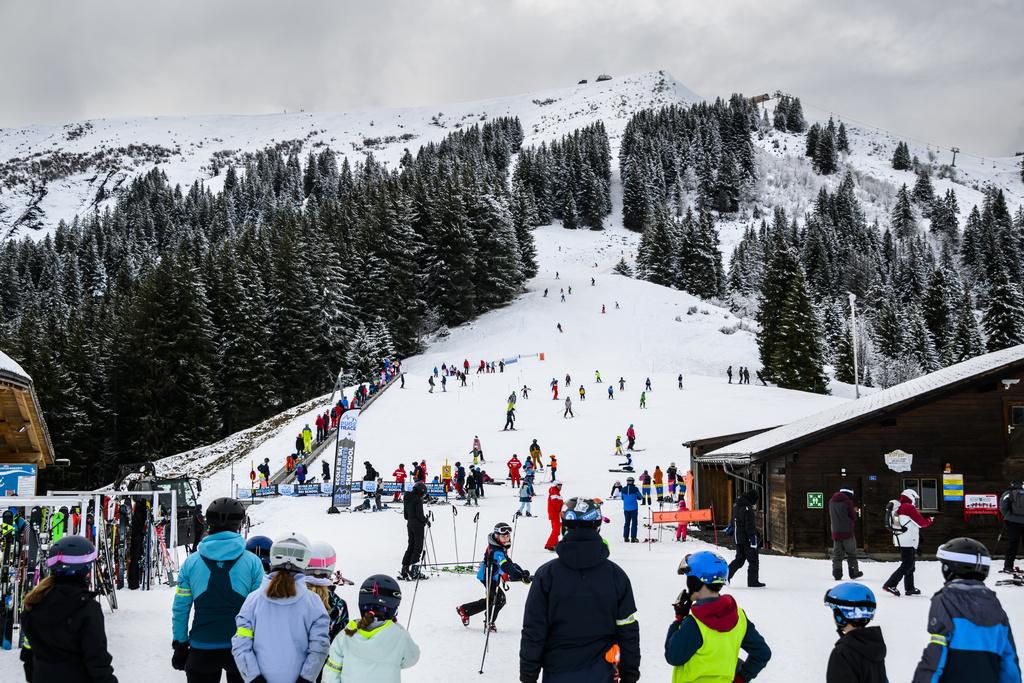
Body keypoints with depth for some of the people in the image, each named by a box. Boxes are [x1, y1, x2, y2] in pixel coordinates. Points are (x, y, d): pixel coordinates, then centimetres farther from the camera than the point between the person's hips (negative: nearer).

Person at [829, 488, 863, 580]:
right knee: (851, 553, 9)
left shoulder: (831, 501, 8)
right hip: (847, 531, -4)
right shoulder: (847, 502, -11)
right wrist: (854, 511, 15)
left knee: (837, 554, 6)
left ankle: (837, 574, -1)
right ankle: (854, 573, 14)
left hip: (835, 532, 5)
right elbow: (853, 517, -6)